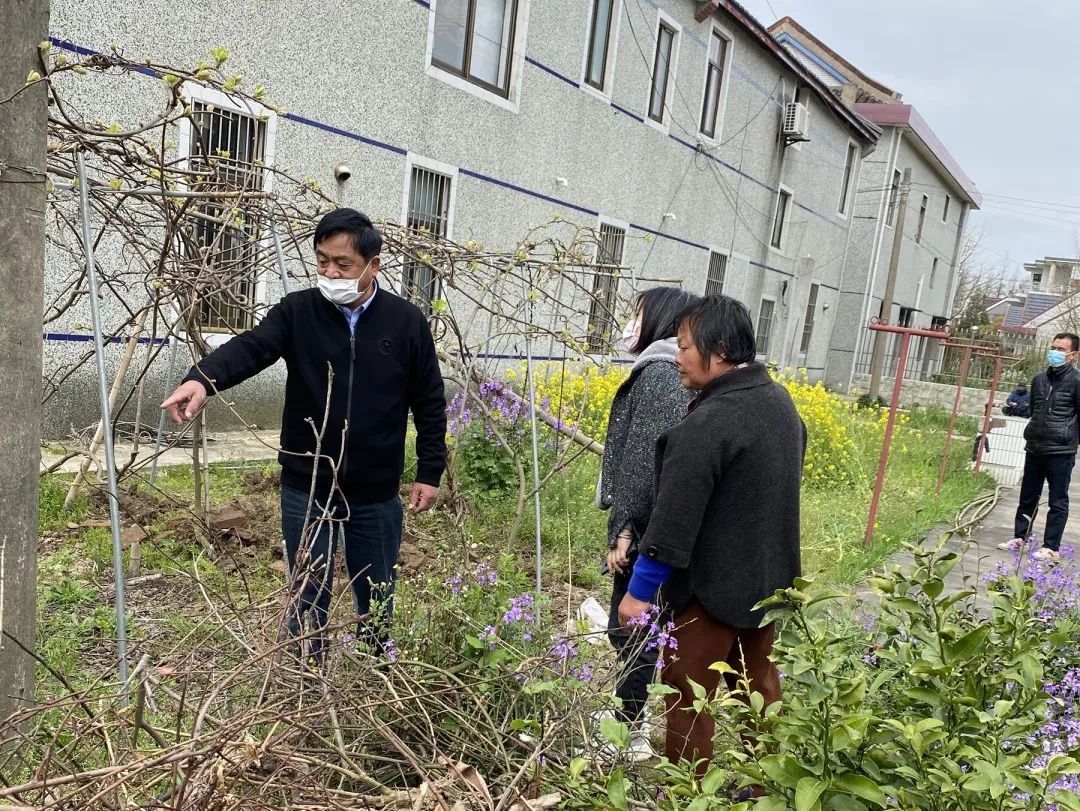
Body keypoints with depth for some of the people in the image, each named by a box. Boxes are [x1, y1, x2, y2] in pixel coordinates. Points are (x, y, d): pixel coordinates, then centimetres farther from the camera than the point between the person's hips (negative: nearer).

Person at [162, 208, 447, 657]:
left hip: (376, 493, 1)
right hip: (306, 489, 0)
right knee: (309, 595, 11)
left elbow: (429, 404, 1)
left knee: (376, 595, 18)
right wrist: (202, 379, -42)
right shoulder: (297, 312, -4)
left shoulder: (406, 322, -4)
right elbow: (249, 347, -21)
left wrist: (429, 473, 1)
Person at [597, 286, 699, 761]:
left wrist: (624, 529, -18)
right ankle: (630, 720, 30)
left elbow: (643, 459, -21)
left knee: (629, 627, 2)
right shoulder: (679, 376, 13)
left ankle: (631, 733, 14)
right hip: (662, 525, 9)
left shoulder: (657, 375, -15)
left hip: (645, 527, -9)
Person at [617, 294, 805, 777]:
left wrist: (640, 590, -17)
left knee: (689, 694, 5)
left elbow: (675, 516, -25)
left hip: (714, 584, -9)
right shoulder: (780, 402, 4)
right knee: (759, 681, 23)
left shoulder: (708, 421, -25)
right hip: (769, 576, 9)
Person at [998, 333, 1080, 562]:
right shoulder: (1039, 379, 12)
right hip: (1034, 449, 6)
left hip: (1061, 452, -6)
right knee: (1028, 497, 13)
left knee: (1058, 502, 2)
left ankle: (1051, 548, 7)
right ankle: (1019, 538, 22)